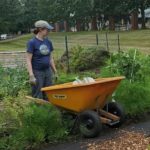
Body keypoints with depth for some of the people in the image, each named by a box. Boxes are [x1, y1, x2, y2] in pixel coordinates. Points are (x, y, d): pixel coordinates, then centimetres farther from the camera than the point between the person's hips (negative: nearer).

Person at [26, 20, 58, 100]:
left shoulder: (48, 42, 7)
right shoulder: (32, 42, -9)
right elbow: (29, 60, -11)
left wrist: (55, 72, 14)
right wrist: (31, 75, -17)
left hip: (47, 71, 6)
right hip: (37, 72, -6)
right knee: (38, 98, -1)